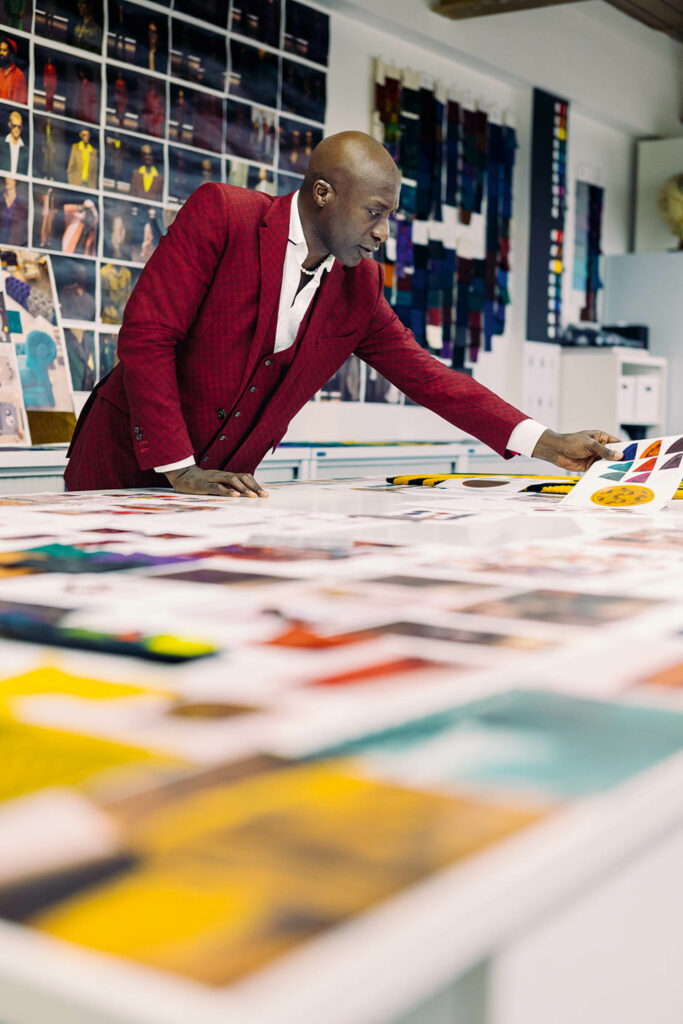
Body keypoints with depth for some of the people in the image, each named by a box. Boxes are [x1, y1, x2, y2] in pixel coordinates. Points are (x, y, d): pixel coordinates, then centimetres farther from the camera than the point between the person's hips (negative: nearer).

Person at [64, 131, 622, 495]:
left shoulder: (360, 287, 0)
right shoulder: (220, 214, -17)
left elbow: (423, 374, 3)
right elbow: (146, 336, -20)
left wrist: (546, 444, -5)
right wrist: (179, 469, -25)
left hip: (222, 485, 5)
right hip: (127, 466, -4)